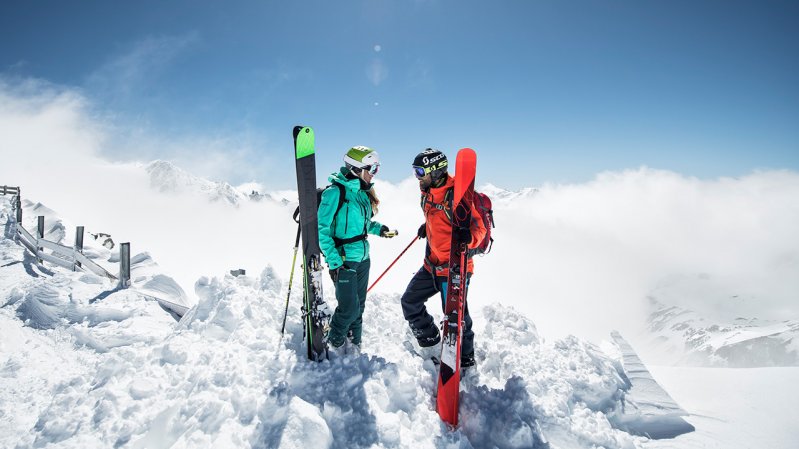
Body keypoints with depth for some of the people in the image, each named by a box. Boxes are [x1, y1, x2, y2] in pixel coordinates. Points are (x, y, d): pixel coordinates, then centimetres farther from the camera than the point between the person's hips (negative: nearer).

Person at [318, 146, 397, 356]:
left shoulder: (363, 192, 8)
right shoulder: (335, 191, -15)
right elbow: (322, 229, -15)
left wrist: (378, 228, 2)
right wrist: (334, 261, -19)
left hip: (363, 258, 7)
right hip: (344, 260, -7)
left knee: (359, 306, 13)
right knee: (349, 308, -4)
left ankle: (353, 347, 29)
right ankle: (334, 343, 22)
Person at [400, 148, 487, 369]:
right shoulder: (428, 193, 5)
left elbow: (479, 226, -21)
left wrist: (468, 237, -40)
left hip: (454, 267, -9)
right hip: (431, 265, 9)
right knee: (410, 302, 15)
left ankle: (465, 359, 25)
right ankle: (432, 346, 30)